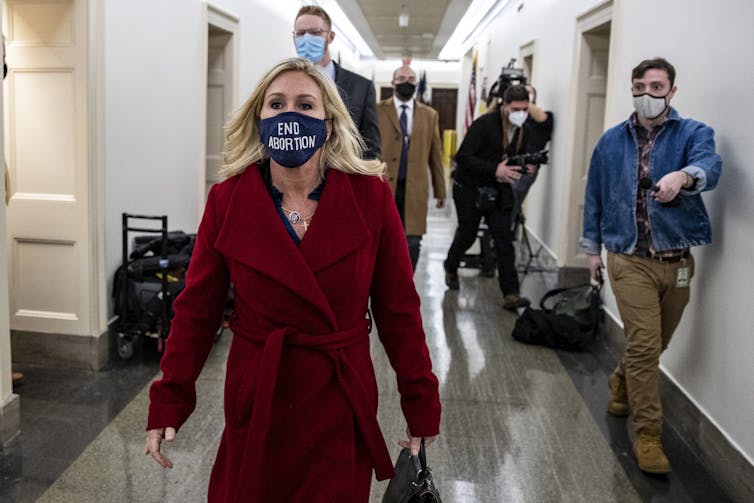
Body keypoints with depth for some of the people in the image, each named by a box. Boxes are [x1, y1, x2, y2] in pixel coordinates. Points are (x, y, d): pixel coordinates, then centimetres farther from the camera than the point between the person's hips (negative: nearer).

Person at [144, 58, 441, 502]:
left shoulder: (372, 197, -9)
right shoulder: (227, 200, -6)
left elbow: (399, 309, -5)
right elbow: (196, 308, -2)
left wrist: (422, 407, -2)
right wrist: (167, 405, -5)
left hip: (341, 405, 0)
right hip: (256, 403, 1)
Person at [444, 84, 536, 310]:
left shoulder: (523, 130, 0)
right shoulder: (484, 124, -21)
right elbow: (463, 157, -25)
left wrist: (526, 166, -10)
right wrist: (495, 170, -33)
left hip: (499, 192, 5)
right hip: (470, 189, -4)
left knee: (505, 241, -4)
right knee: (467, 234, 11)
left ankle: (510, 294, -4)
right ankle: (451, 268, 42)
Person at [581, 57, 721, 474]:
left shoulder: (694, 133, -2)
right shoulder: (612, 141, 5)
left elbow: (709, 167, -25)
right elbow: (594, 196, 12)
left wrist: (683, 176, -47)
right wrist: (593, 247, 11)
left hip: (678, 262, 1)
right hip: (630, 260, -1)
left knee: (655, 345, 16)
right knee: (645, 346, -6)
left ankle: (620, 383, 46)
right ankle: (647, 434, 7)